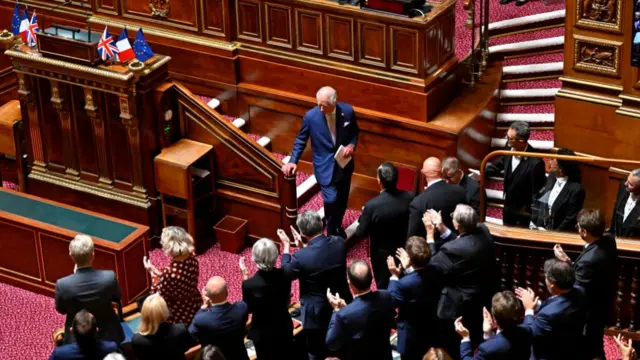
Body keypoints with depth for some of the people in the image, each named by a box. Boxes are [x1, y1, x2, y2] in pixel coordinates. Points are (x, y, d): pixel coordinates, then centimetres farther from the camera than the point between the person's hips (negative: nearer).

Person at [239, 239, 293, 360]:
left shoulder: (250, 284, -32)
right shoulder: (284, 275, -23)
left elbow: (248, 308, -13)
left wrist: (244, 275, -12)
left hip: (263, 333, -3)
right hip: (284, 328, 3)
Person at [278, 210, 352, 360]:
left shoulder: (301, 257, -30)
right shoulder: (339, 242, -15)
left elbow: (286, 272, -8)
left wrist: (286, 246, 2)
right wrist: (303, 247, 7)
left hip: (317, 312, -5)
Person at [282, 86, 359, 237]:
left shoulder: (348, 111, -14)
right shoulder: (310, 116, -19)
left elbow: (355, 132, 5)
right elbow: (301, 140, -5)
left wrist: (352, 145, -15)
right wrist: (293, 161, -13)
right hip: (325, 166, -3)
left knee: (342, 199, 18)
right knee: (331, 199, -12)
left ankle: (338, 226, 45)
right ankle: (331, 233, 12)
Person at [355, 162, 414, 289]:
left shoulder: (372, 205, -31)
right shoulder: (409, 198, -21)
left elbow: (360, 234, -18)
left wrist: (364, 216, -2)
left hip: (382, 255, -3)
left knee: (384, 288, 20)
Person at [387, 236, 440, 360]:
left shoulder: (405, 283, -36)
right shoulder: (435, 271, -16)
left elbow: (391, 301, -16)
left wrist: (394, 276, -11)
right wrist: (407, 268, 8)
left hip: (412, 337, -6)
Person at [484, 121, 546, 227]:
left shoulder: (535, 162, -34)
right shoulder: (510, 148, -14)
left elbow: (537, 192, -23)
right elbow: (498, 165, 8)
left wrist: (534, 218, -14)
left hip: (524, 214, -7)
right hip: (508, 207, 7)